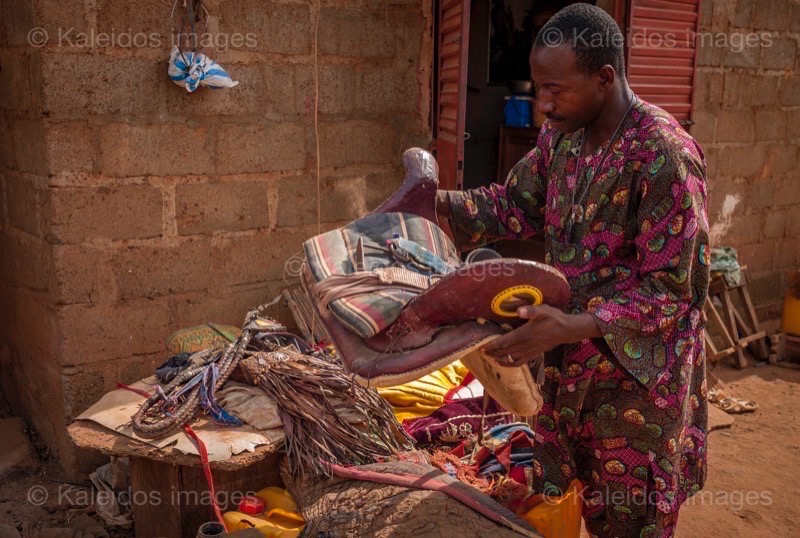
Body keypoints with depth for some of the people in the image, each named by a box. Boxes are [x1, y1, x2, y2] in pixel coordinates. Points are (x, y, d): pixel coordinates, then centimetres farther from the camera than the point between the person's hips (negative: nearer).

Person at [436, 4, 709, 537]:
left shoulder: (665, 154, -24)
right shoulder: (561, 136, -1)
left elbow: (675, 289, -23)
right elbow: (514, 205, 11)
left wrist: (573, 326, -33)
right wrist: (438, 202, -5)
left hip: (638, 372, -6)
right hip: (572, 362, 6)